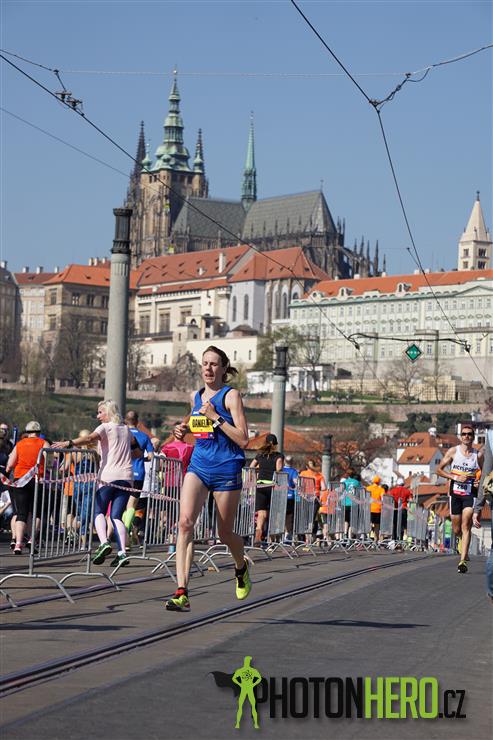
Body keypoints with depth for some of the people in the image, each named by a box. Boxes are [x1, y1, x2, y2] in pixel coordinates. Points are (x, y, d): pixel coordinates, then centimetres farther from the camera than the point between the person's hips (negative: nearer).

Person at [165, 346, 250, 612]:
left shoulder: (231, 396, -6)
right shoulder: (195, 397, 12)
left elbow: (243, 440, -13)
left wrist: (215, 417, -19)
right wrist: (184, 430, 9)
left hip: (226, 470, -4)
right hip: (198, 467, 4)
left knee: (225, 533, 8)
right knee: (185, 522, -18)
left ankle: (241, 567, 44)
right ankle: (182, 593, -25)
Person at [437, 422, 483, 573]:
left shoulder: (478, 455, 1)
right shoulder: (453, 451, 1)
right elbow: (439, 469, 4)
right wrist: (455, 477, -10)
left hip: (470, 494, -1)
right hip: (455, 493, 1)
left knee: (466, 526, -15)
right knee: (457, 530, 9)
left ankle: (462, 561, -17)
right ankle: (461, 540, 45)